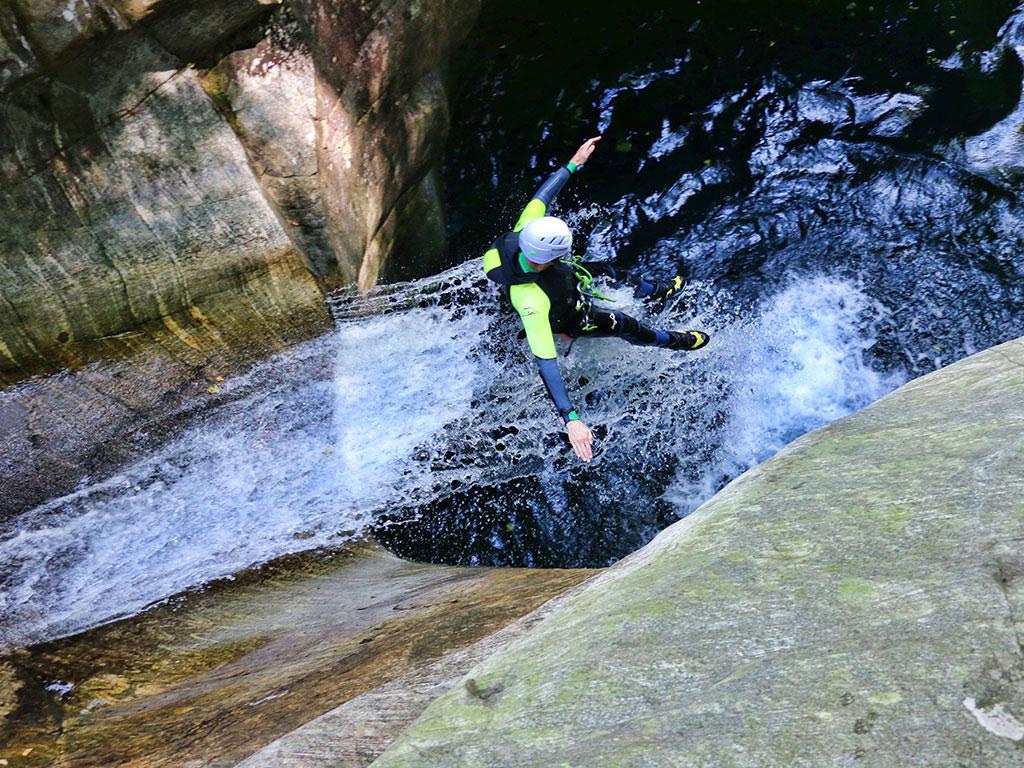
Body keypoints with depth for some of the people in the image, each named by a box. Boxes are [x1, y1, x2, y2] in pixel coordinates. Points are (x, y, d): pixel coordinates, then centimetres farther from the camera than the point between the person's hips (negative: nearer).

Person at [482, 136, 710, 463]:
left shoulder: (522, 234, -35)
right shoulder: (531, 302, -50)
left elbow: (541, 196, -15)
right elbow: (545, 362, -50)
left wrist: (574, 164, -8)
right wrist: (571, 418, -54)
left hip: (569, 277, 6)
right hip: (568, 318, -6)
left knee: (612, 272, 22)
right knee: (626, 325, 9)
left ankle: (654, 292, 56)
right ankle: (676, 340, 42)